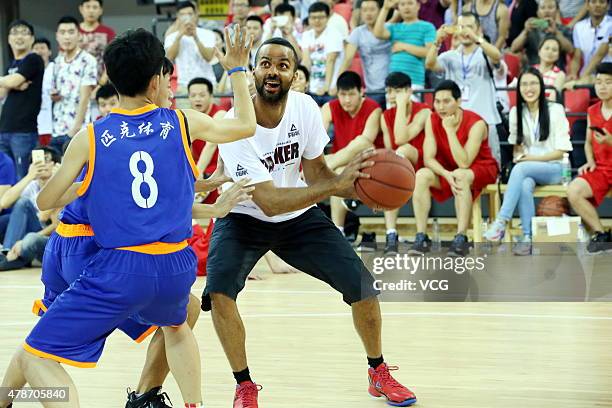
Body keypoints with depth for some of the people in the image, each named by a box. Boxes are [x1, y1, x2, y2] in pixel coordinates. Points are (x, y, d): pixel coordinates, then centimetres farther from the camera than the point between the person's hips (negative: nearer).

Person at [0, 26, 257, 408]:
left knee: (35, 358, 2)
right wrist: (237, 69, 32)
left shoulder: (90, 137, -1)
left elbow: (45, 201, 7)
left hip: (119, 269, -4)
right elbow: (247, 126, 21)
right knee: (176, 326, 39)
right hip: (176, 268, 4)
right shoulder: (183, 123, 4)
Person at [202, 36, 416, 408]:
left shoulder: (305, 108, -15)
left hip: (299, 217, 4)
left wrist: (357, 186, -25)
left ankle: (379, 372, 19)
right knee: (219, 290, -29)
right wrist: (336, 185, -44)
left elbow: (316, 174, -3)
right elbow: (268, 201, -34)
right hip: (244, 218, -3)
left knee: (362, 283, -6)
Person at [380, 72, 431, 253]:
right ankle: (391, 234, -37)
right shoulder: (386, 116, 7)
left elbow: (401, 139, -26)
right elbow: (388, 150, 4)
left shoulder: (423, 112, -10)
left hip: (421, 166, -5)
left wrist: (402, 105, -22)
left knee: (403, 150, -34)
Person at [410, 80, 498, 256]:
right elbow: (428, 159, -14)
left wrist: (450, 129, -32)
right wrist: (446, 174, -34)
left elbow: (464, 164, -31)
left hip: (480, 169, -4)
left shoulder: (475, 123, -24)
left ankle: (461, 238, -36)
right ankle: (421, 237, -23)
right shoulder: (432, 121, -10)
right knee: (421, 175, -24)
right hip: (446, 170, 5)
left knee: (460, 175, -37)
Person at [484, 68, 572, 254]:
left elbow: (561, 151, -7)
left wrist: (531, 158, -15)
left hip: (554, 169, -3)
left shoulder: (555, 110, -4)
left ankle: (501, 222, -39)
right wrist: (518, 155, -5)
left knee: (521, 169, -34)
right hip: (527, 170, 3)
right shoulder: (516, 112, 9)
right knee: (525, 185, -34)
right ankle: (527, 237, -34)